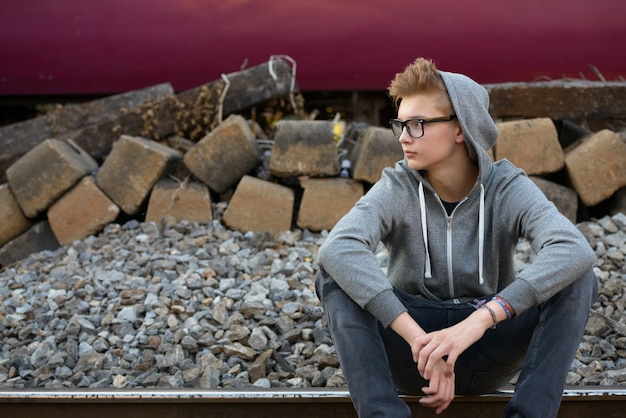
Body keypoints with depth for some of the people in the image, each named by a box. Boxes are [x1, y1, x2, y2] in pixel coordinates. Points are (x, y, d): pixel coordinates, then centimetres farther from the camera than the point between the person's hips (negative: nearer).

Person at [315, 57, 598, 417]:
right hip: (411, 354, 0)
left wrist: (479, 321, -41)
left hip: (490, 355, 0)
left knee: (579, 276, -21)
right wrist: (418, 338, -42)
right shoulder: (397, 189, -10)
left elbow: (576, 249, -29)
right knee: (335, 274, -24)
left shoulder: (509, 189, -9)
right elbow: (337, 249, -31)